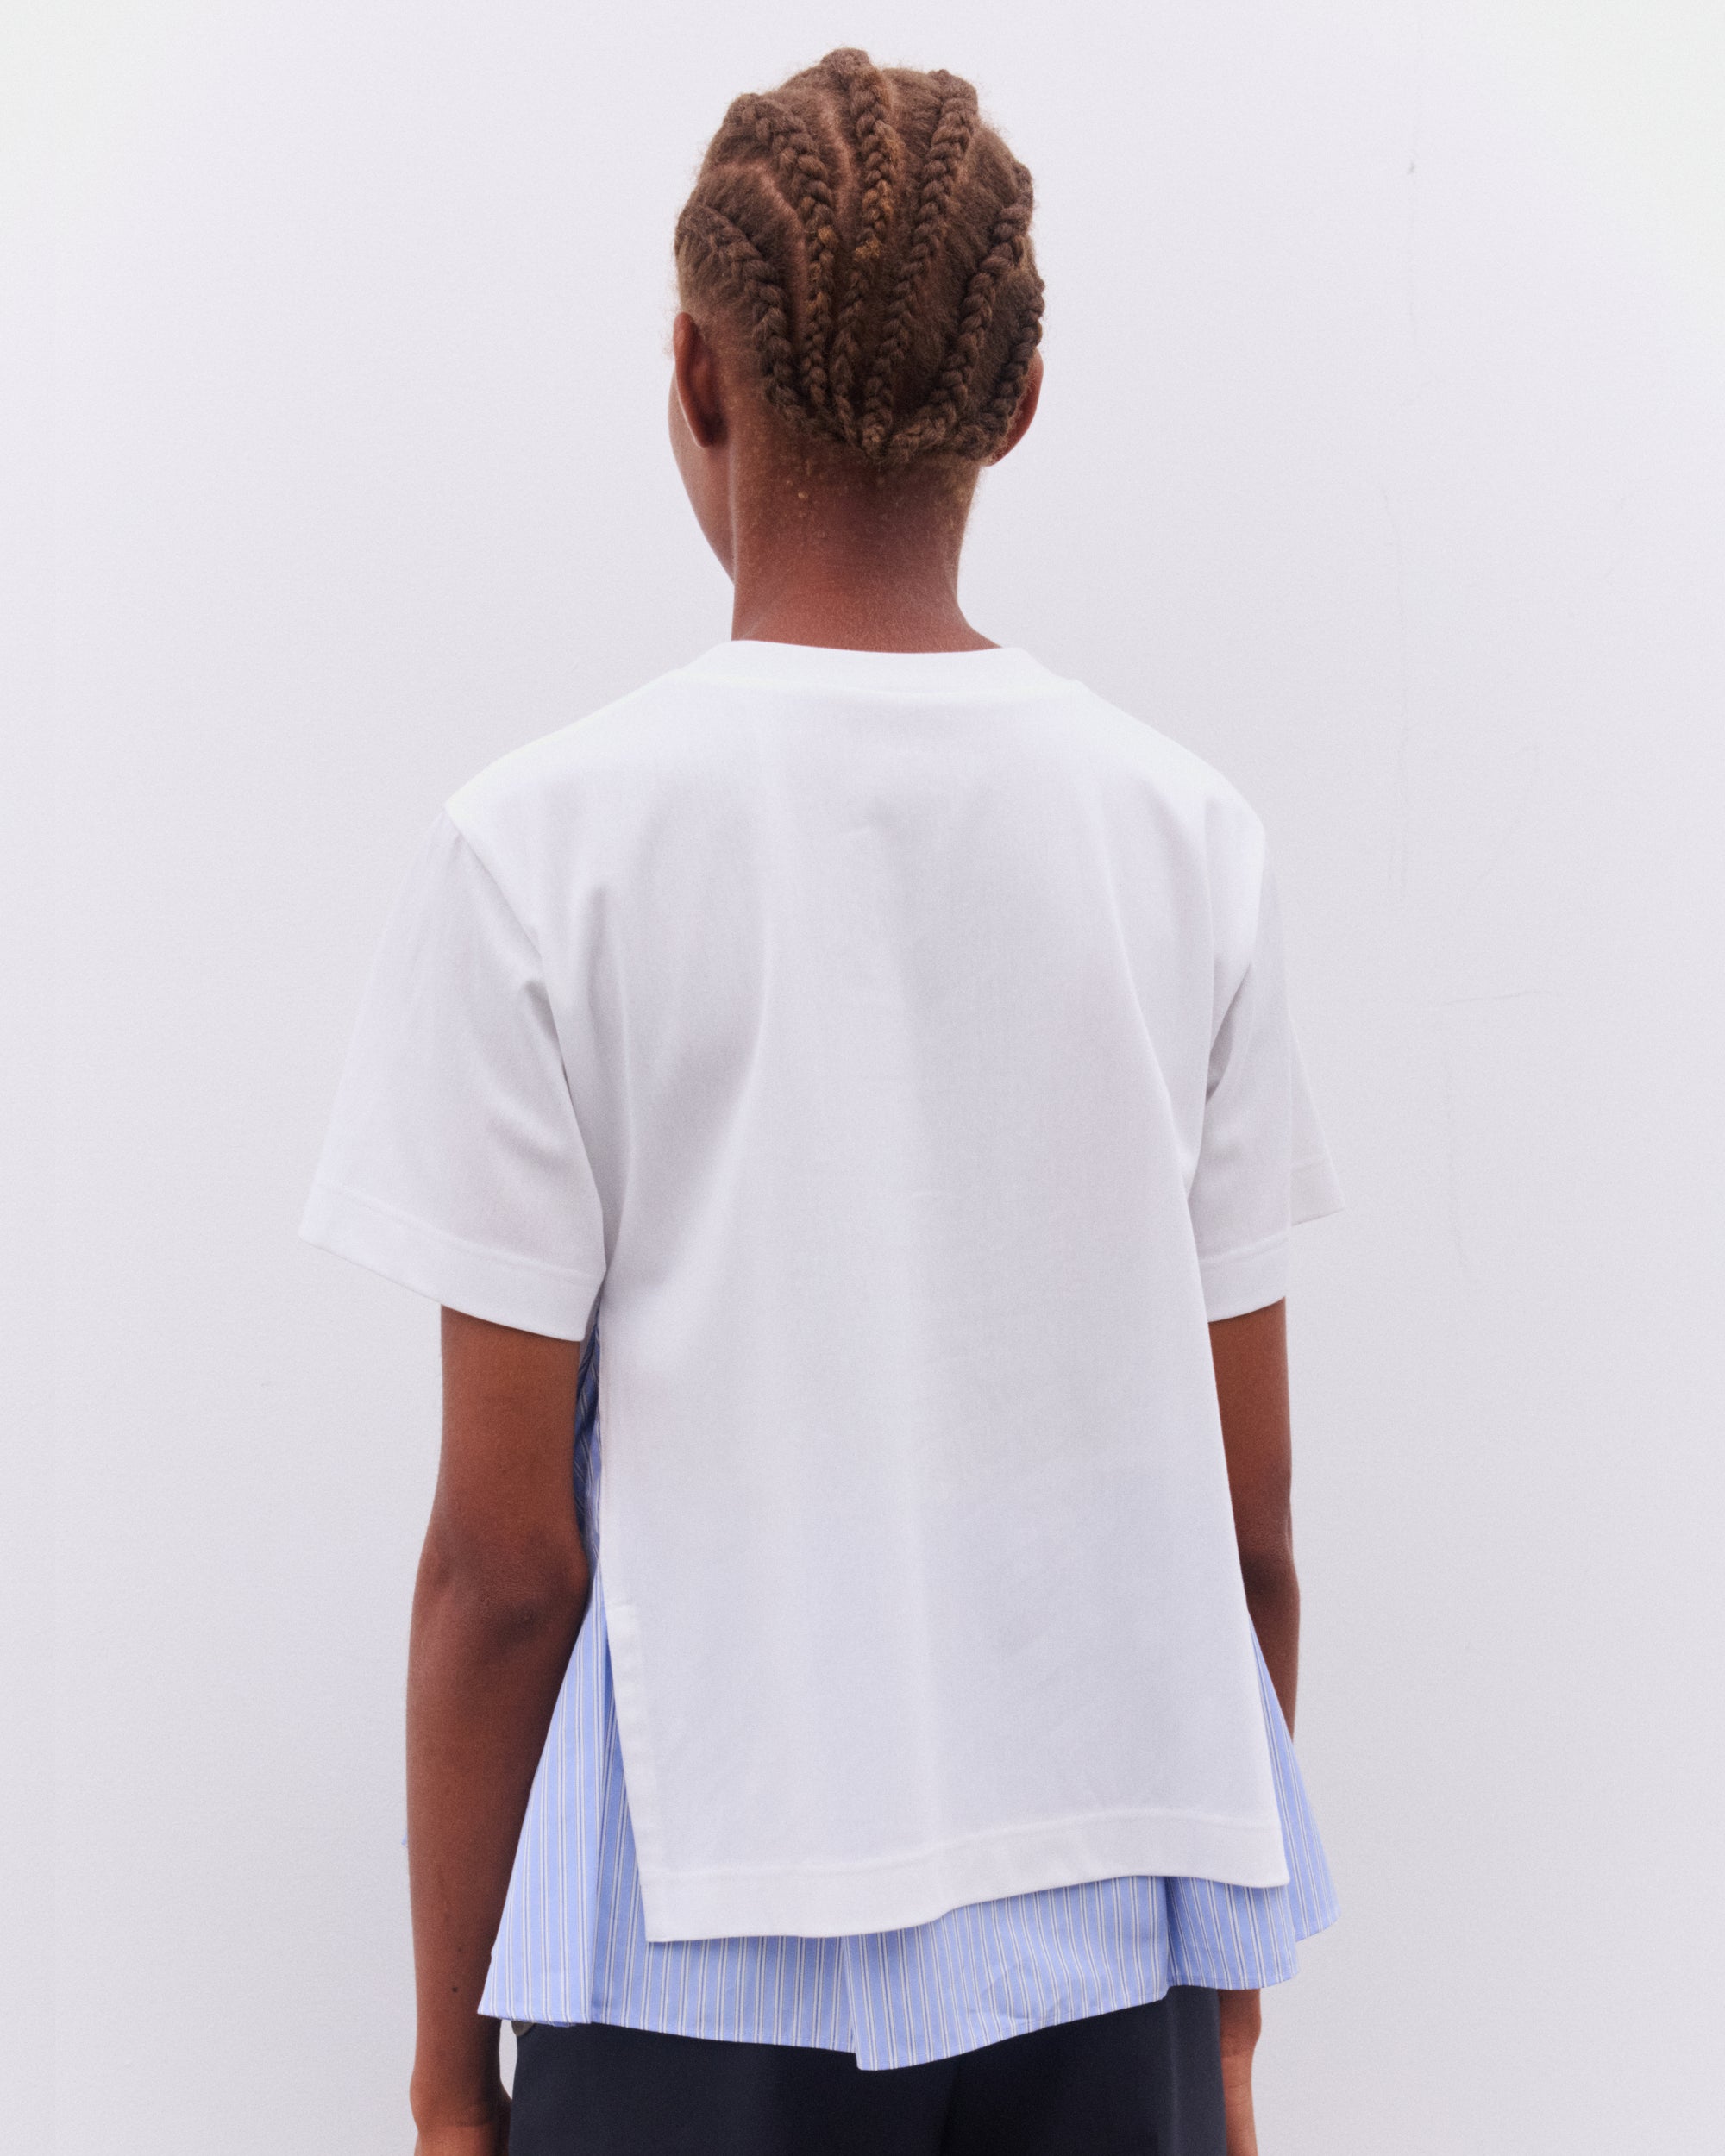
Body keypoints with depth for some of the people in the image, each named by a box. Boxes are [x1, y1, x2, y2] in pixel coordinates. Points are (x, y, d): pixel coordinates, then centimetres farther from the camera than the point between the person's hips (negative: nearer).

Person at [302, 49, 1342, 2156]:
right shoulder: (1185, 827, 1)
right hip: (1114, 1921, 3)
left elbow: (505, 1554, -7)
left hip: (716, 1935, -2)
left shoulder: (541, 845, -8)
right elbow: (1250, 1533, 3)